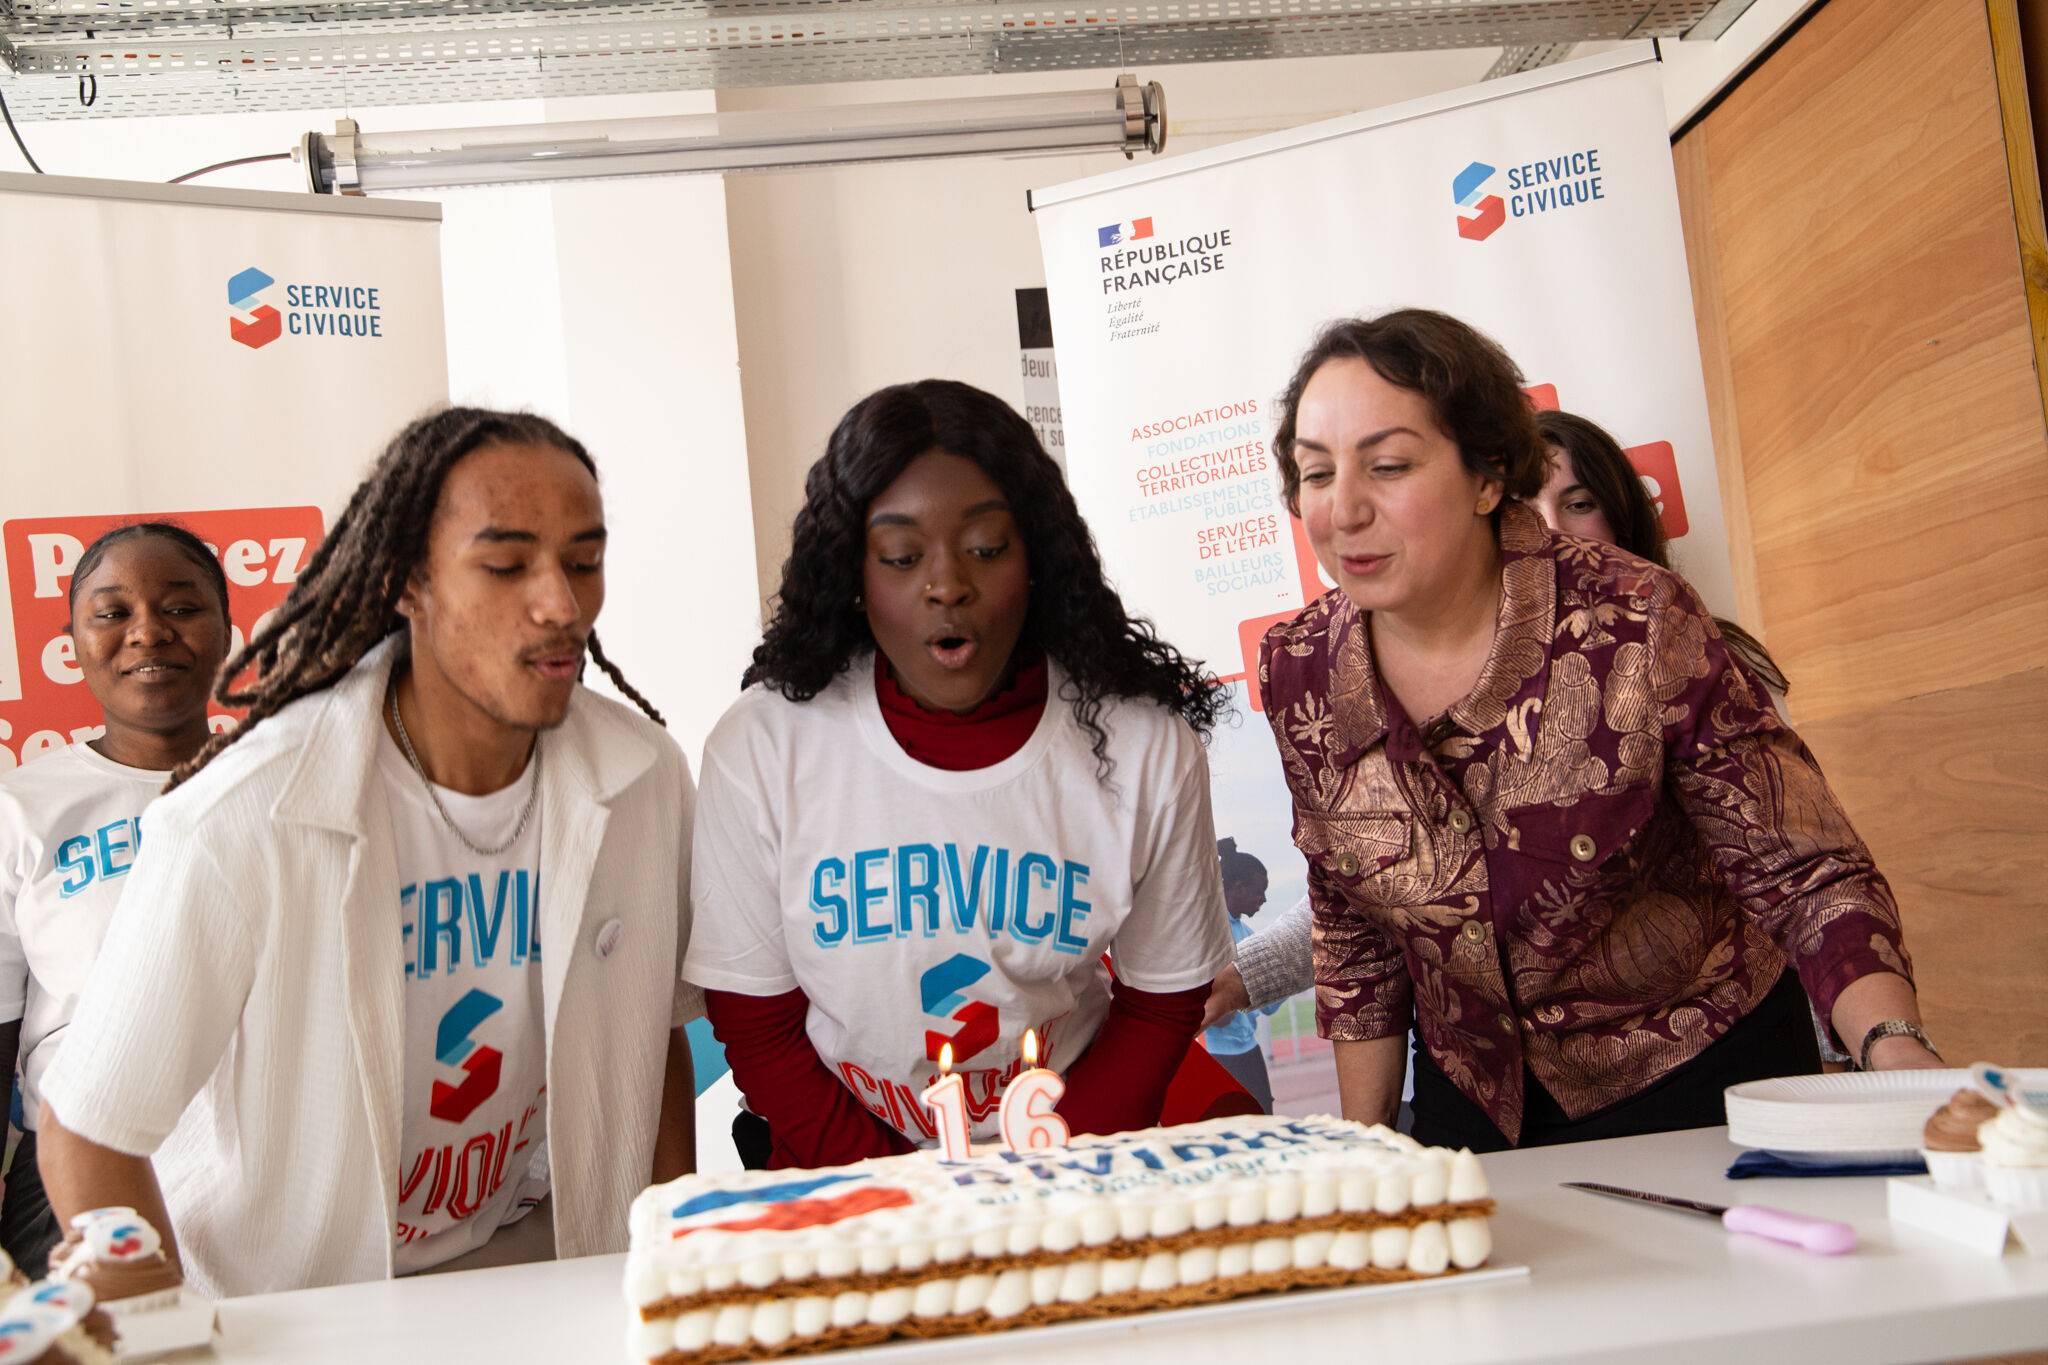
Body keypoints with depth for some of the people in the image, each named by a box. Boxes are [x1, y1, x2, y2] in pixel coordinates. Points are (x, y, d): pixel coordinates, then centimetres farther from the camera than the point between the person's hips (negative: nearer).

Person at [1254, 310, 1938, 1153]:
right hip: (1470, 1099, 3)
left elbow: (1810, 876, -19)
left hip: (1695, 1083, -3)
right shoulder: (1298, 672, -12)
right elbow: (1353, 934, 1)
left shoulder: (1635, 628, -25)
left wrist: (1895, 1049, -36)